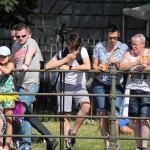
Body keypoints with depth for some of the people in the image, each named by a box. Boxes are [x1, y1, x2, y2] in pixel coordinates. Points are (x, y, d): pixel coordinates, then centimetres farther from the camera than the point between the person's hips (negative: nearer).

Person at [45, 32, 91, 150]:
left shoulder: (83, 51, -11)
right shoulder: (62, 53, -9)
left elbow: (87, 67, -26)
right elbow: (47, 66, -18)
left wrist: (69, 67, -22)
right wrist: (65, 59, -22)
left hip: (79, 85, -1)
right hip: (64, 86, 1)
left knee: (86, 106, -27)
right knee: (65, 115, -4)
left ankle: (73, 133, -9)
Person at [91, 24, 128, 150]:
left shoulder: (123, 48, -1)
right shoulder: (99, 47, 2)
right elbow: (94, 65, 7)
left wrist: (117, 63, -23)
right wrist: (98, 68, -15)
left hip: (116, 86, -2)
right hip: (100, 85, 2)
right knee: (102, 114, -1)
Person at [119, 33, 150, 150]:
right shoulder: (129, 54, 8)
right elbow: (122, 67, -8)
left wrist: (136, 69, -11)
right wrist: (137, 62, -19)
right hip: (132, 90, 3)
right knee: (135, 120, 5)